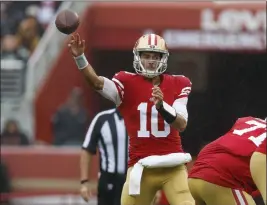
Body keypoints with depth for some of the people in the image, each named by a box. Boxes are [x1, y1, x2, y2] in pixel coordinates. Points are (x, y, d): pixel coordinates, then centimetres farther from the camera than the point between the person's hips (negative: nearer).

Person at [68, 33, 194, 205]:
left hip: (173, 166, 1)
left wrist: (161, 105, -24)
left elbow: (181, 125, -5)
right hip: (141, 167, -1)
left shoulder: (177, 85, 5)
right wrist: (79, 57, -36)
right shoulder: (128, 83, 0)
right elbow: (97, 82, -19)